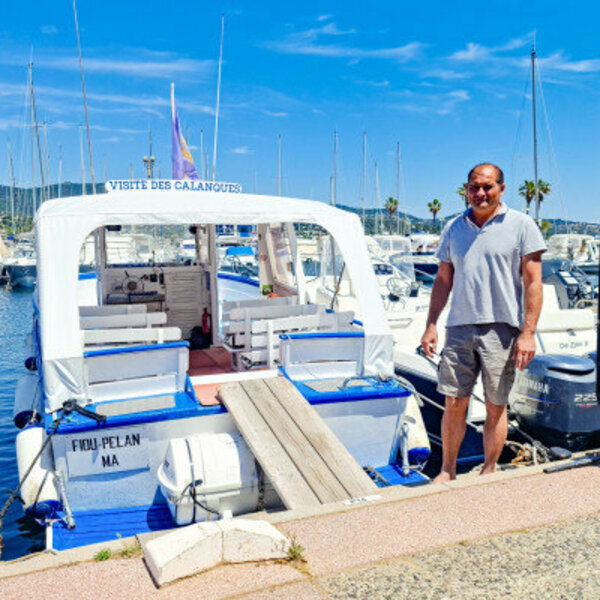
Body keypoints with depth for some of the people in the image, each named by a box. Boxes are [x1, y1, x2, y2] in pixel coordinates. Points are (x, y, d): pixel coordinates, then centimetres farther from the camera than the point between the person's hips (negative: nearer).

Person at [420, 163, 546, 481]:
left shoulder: (521, 225, 0)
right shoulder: (454, 227, 12)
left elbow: (533, 284, -4)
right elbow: (443, 281, 16)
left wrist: (528, 333, -11)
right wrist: (431, 325, 9)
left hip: (501, 328, -3)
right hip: (460, 327, 3)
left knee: (495, 408, 6)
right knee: (454, 404, 6)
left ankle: (488, 474, 22)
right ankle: (447, 472, 21)